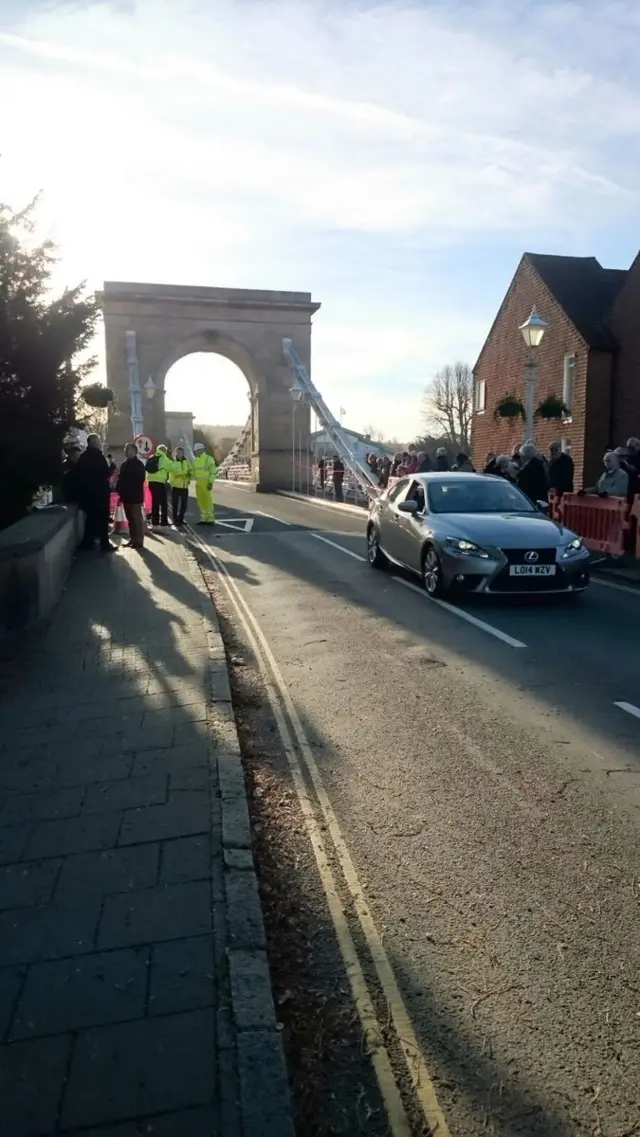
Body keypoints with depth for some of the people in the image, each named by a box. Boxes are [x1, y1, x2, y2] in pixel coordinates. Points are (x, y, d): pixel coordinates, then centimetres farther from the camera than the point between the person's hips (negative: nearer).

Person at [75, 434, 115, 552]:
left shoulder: (83, 456, 12)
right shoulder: (98, 456, -12)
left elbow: (78, 473, 13)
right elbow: (106, 473, -15)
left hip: (86, 491, 8)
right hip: (99, 491, -8)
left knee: (91, 516, 15)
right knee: (102, 517, -4)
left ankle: (88, 542, 16)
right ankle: (105, 544, -5)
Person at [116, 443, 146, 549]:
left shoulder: (139, 464, -7)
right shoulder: (124, 464, 14)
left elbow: (140, 480, -14)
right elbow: (121, 479, 17)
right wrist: (119, 490, 4)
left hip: (135, 496, -7)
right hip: (126, 496, 8)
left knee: (137, 519, -4)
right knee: (130, 519, 12)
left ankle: (138, 541, -1)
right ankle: (133, 539, 19)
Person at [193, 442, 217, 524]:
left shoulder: (209, 458, -7)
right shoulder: (195, 460, 15)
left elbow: (213, 471, -11)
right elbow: (193, 471, 19)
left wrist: (211, 482, -18)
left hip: (206, 482, -7)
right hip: (198, 483, 7)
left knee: (208, 500, -6)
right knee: (200, 501, 8)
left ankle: (211, 519, -2)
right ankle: (204, 518, 14)